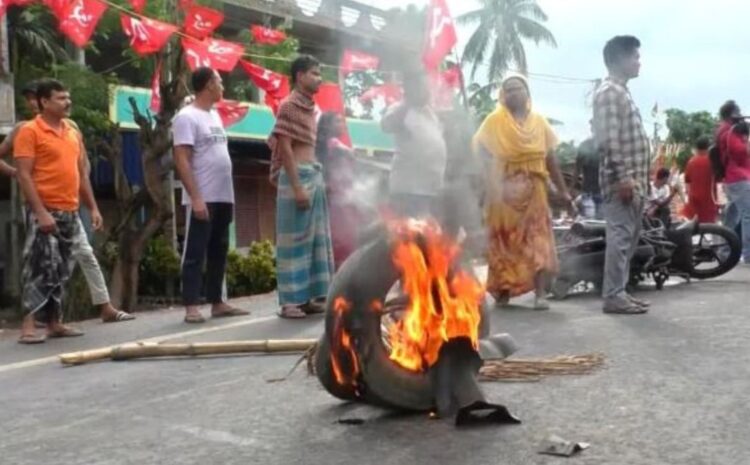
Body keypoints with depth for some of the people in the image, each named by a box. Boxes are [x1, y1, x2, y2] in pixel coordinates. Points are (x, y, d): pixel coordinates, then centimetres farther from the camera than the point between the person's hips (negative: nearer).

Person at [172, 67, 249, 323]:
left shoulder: (215, 115, 17)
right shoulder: (187, 117, -9)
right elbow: (181, 161, -15)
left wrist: (229, 196, 16)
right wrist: (196, 197, -22)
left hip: (223, 197, 8)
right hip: (202, 199, -8)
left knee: (219, 252, 12)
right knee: (195, 253, -4)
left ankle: (218, 303, 18)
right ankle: (191, 307, -1)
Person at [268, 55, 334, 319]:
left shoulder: (310, 107, 18)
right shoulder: (289, 105, -7)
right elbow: (285, 147, -13)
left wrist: (319, 179, 16)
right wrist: (296, 186, -20)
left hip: (314, 175, 9)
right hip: (297, 176, -9)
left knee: (316, 238, 9)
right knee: (294, 239, -6)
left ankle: (311, 296, 15)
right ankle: (290, 301, -1)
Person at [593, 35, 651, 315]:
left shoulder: (622, 92, 21)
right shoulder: (609, 92, -10)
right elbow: (609, 140, -19)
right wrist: (624, 177, -23)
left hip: (633, 179, 10)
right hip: (621, 180, -10)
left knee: (629, 238, 11)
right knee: (620, 237, -9)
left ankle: (619, 292, 17)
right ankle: (613, 296, -5)